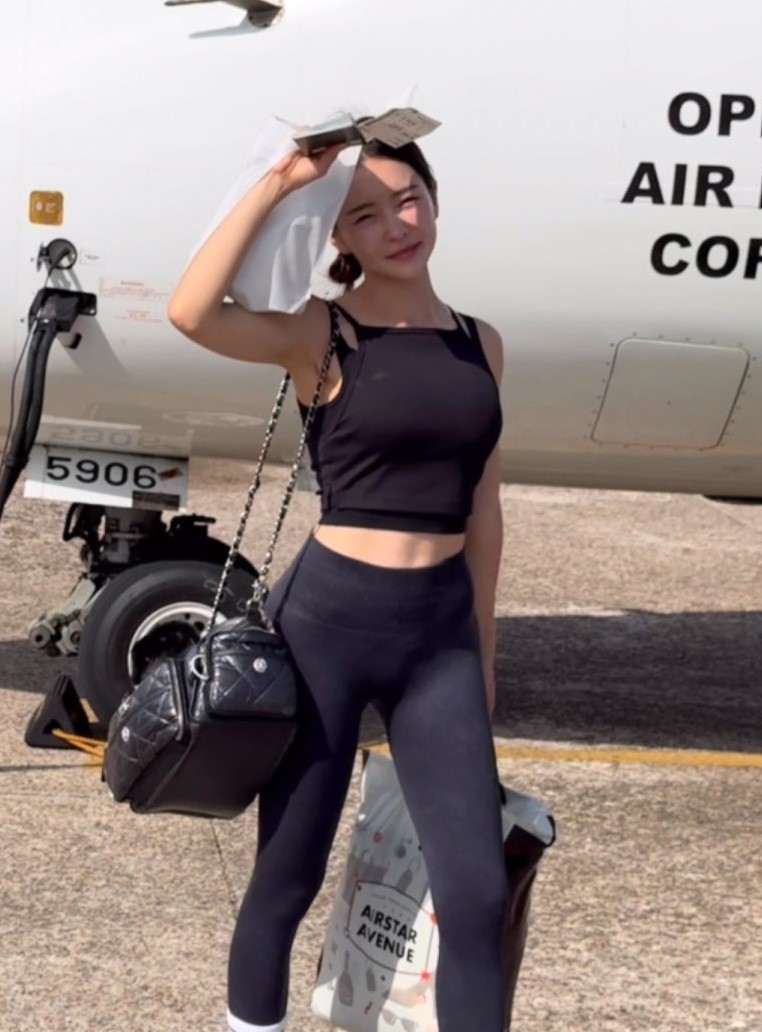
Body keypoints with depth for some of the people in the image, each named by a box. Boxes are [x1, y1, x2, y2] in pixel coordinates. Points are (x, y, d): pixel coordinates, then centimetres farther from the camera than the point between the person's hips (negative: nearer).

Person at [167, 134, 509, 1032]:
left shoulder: (480, 343, 8)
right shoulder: (321, 334, -6)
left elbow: (480, 504, 14)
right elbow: (191, 312, -25)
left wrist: (484, 648, 16)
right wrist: (278, 183, -21)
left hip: (439, 630, 4)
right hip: (327, 619, -4)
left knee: (477, 893, 1)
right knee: (289, 878, 8)